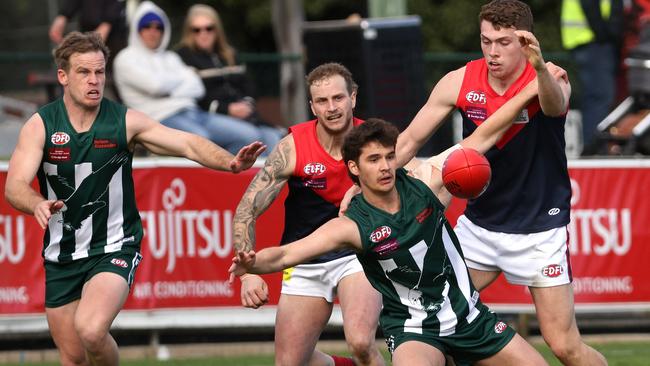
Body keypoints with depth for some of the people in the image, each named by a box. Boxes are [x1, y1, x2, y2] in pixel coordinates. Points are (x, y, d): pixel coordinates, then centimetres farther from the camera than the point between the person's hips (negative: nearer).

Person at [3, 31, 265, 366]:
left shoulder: (125, 121, -6)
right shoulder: (41, 125, -7)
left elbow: (188, 144, -11)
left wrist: (229, 162, -30)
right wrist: (38, 205, -40)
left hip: (113, 250, -2)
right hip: (61, 257, 2)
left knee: (90, 329, -27)